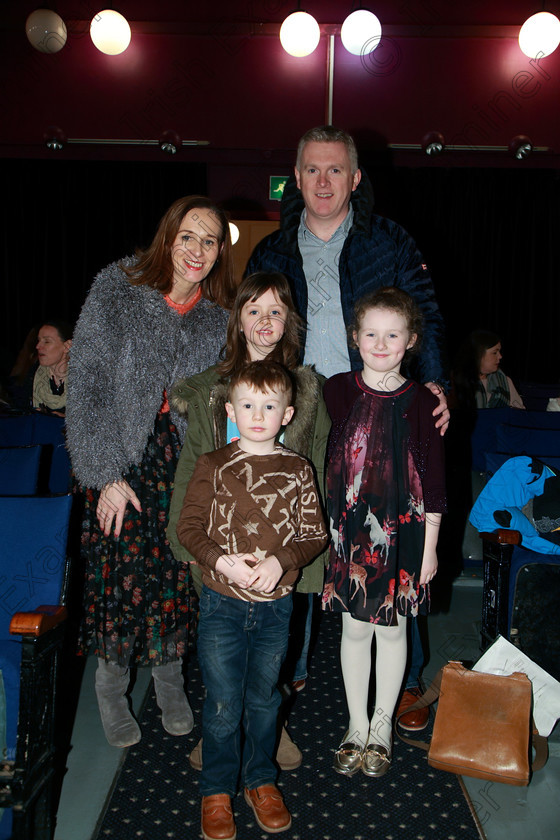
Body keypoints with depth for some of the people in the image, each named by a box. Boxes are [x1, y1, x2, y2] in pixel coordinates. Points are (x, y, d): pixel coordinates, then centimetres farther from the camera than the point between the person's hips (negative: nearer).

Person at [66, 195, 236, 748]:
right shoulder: (117, 292, -7)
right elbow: (87, 387, -9)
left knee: (179, 572, 5)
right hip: (123, 461, -2)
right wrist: (107, 475, -12)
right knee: (122, 572, -2)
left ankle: (169, 678, 29)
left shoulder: (220, 316, 3)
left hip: (188, 462, 3)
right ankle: (111, 685, 24)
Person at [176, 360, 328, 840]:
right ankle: (217, 791, 30)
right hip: (222, 602, -1)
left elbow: (315, 534, 0)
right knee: (223, 704, 8)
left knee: (264, 698, 17)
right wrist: (222, 561, -18)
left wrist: (281, 561, -17)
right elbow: (189, 526, -3)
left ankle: (260, 780, 38)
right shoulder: (212, 466, -3)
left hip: (276, 603, 1)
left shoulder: (298, 470, -1)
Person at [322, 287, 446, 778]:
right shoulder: (337, 391, -2)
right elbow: (321, 463, 5)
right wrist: (322, 528, 4)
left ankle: (383, 724, 33)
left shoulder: (422, 403, -5)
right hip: (349, 530, 1)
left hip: (402, 531, -1)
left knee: (392, 627, 12)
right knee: (355, 627, 11)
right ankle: (357, 724, 30)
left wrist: (429, 545, -2)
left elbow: (433, 480, -2)